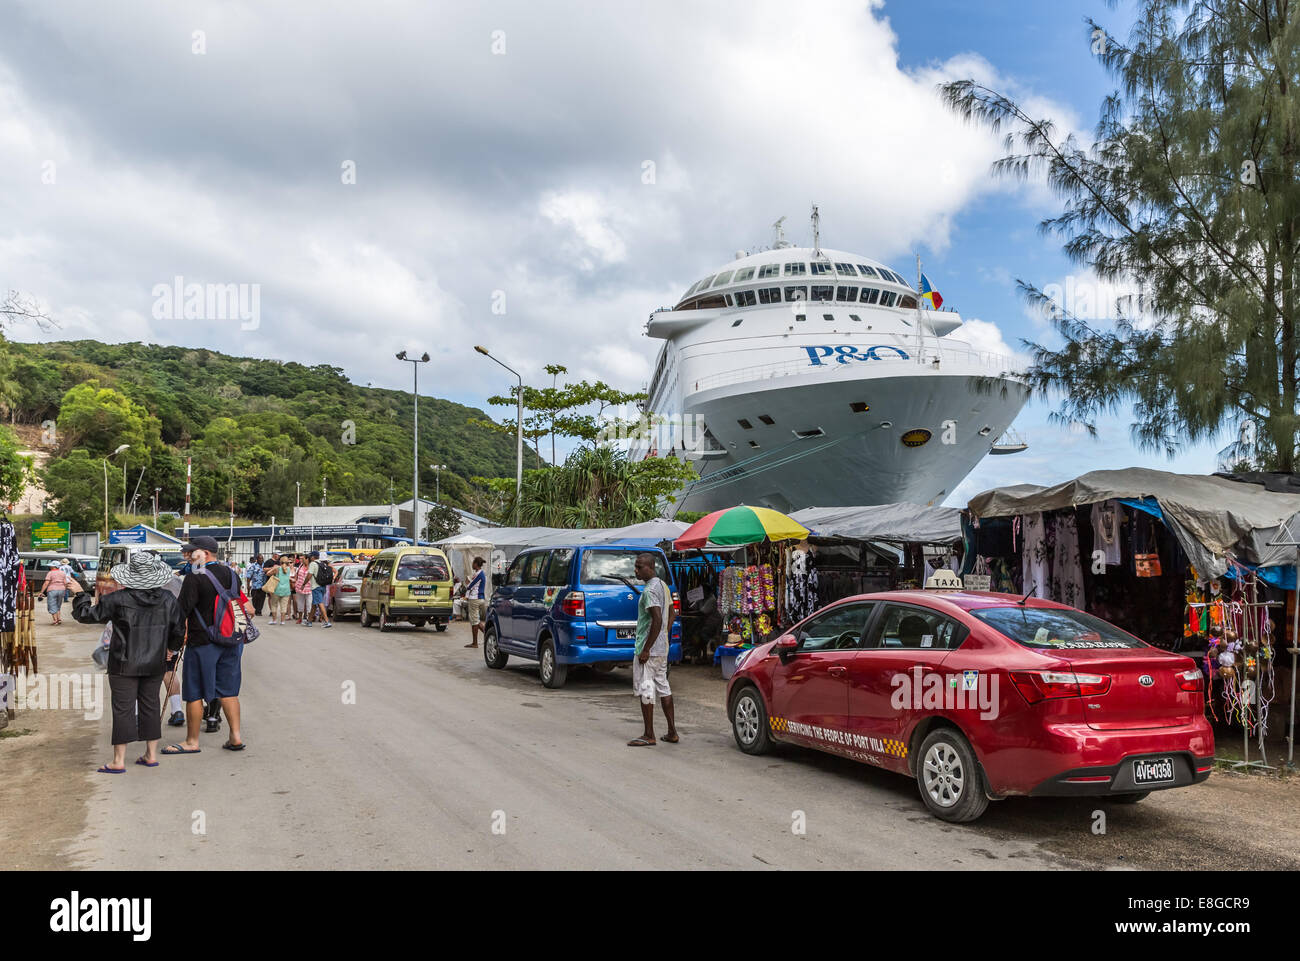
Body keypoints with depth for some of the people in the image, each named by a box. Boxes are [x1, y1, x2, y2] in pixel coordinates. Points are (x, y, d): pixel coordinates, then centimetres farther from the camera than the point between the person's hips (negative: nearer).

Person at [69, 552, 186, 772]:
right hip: (155, 664, 4)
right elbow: (179, 630, 6)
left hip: (125, 665, -4)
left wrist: (79, 594, 14)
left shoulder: (118, 600, -12)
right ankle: (151, 754, 20)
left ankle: (119, 760, 5)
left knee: (123, 709, 1)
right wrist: (170, 648, 24)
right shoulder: (168, 599, -1)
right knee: (150, 705, 13)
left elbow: (87, 615, -2)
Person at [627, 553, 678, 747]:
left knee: (645, 689, -3)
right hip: (662, 647, 10)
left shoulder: (650, 590, -17)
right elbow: (671, 615, 19)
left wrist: (646, 649, -22)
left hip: (649, 649, -10)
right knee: (663, 686, 14)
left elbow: (657, 619, -25)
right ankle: (672, 732, 17)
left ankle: (648, 735, 1)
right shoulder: (663, 585, 13)